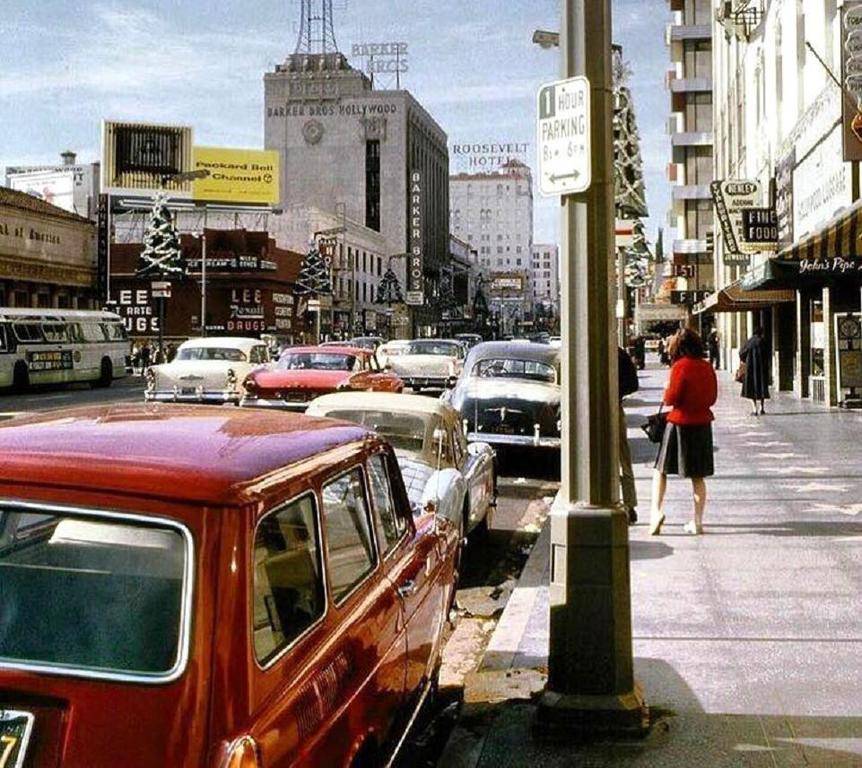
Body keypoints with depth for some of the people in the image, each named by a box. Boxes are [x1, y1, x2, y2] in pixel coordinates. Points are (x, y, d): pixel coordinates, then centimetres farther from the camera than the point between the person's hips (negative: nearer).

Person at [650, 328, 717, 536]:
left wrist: (666, 391, 6)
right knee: (698, 476, 9)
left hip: (680, 424, -5)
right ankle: (697, 522, 12)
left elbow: (671, 398, -14)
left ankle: (656, 511, -11)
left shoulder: (680, 366, -13)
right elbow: (712, 397, 12)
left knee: (661, 469, 5)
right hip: (703, 424, 5)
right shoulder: (707, 367, 5)